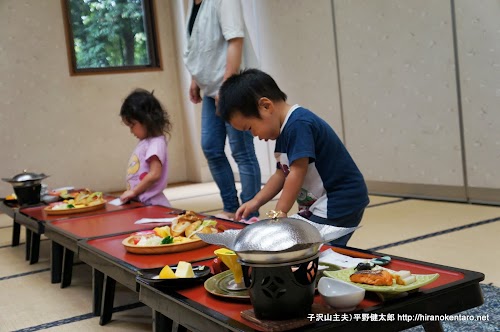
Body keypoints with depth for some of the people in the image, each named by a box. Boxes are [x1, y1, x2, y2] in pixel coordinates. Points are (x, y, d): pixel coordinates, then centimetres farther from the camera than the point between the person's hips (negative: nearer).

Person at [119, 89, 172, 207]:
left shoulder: (156, 143, -12)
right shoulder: (145, 142, 16)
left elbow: (154, 174, -20)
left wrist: (133, 191, -13)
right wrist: (130, 192, 10)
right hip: (139, 202, 9)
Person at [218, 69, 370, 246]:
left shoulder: (298, 124, -20)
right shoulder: (285, 129, 12)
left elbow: (297, 173, -21)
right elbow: (282, 174, 13)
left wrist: (279, 212, -14)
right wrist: (256, 201, 4)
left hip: (340, 203, -10)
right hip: (317, 205, 10)